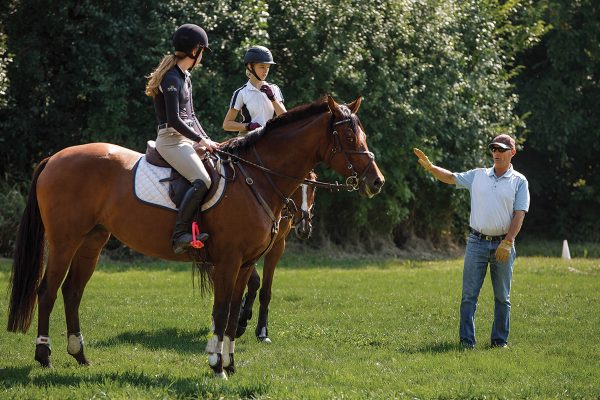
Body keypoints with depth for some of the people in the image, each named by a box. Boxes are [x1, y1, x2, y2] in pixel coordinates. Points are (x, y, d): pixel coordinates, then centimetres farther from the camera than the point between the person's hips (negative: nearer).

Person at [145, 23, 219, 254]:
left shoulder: (185, 77, 17)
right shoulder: (171, 79, -14)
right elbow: (174, 120, -19)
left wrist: (205, 138, 10)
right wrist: (200, 139, -12)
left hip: (186, 138, 10)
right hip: (171, 140, -10)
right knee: (202, 181, -28)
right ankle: (180, 234, -28)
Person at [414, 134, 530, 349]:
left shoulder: (519, 181, 1)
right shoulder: (478, 176, 10)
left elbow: (519, 215, -6)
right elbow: (451, 178, 11)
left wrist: (507, 243, -15)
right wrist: (429, 167, -6)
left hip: (502, 245, -2)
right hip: (476, 242, 2)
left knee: (502, 297, 6)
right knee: (469, 295, -3)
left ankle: (500, 340, 14)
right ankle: (467, 340, -1)